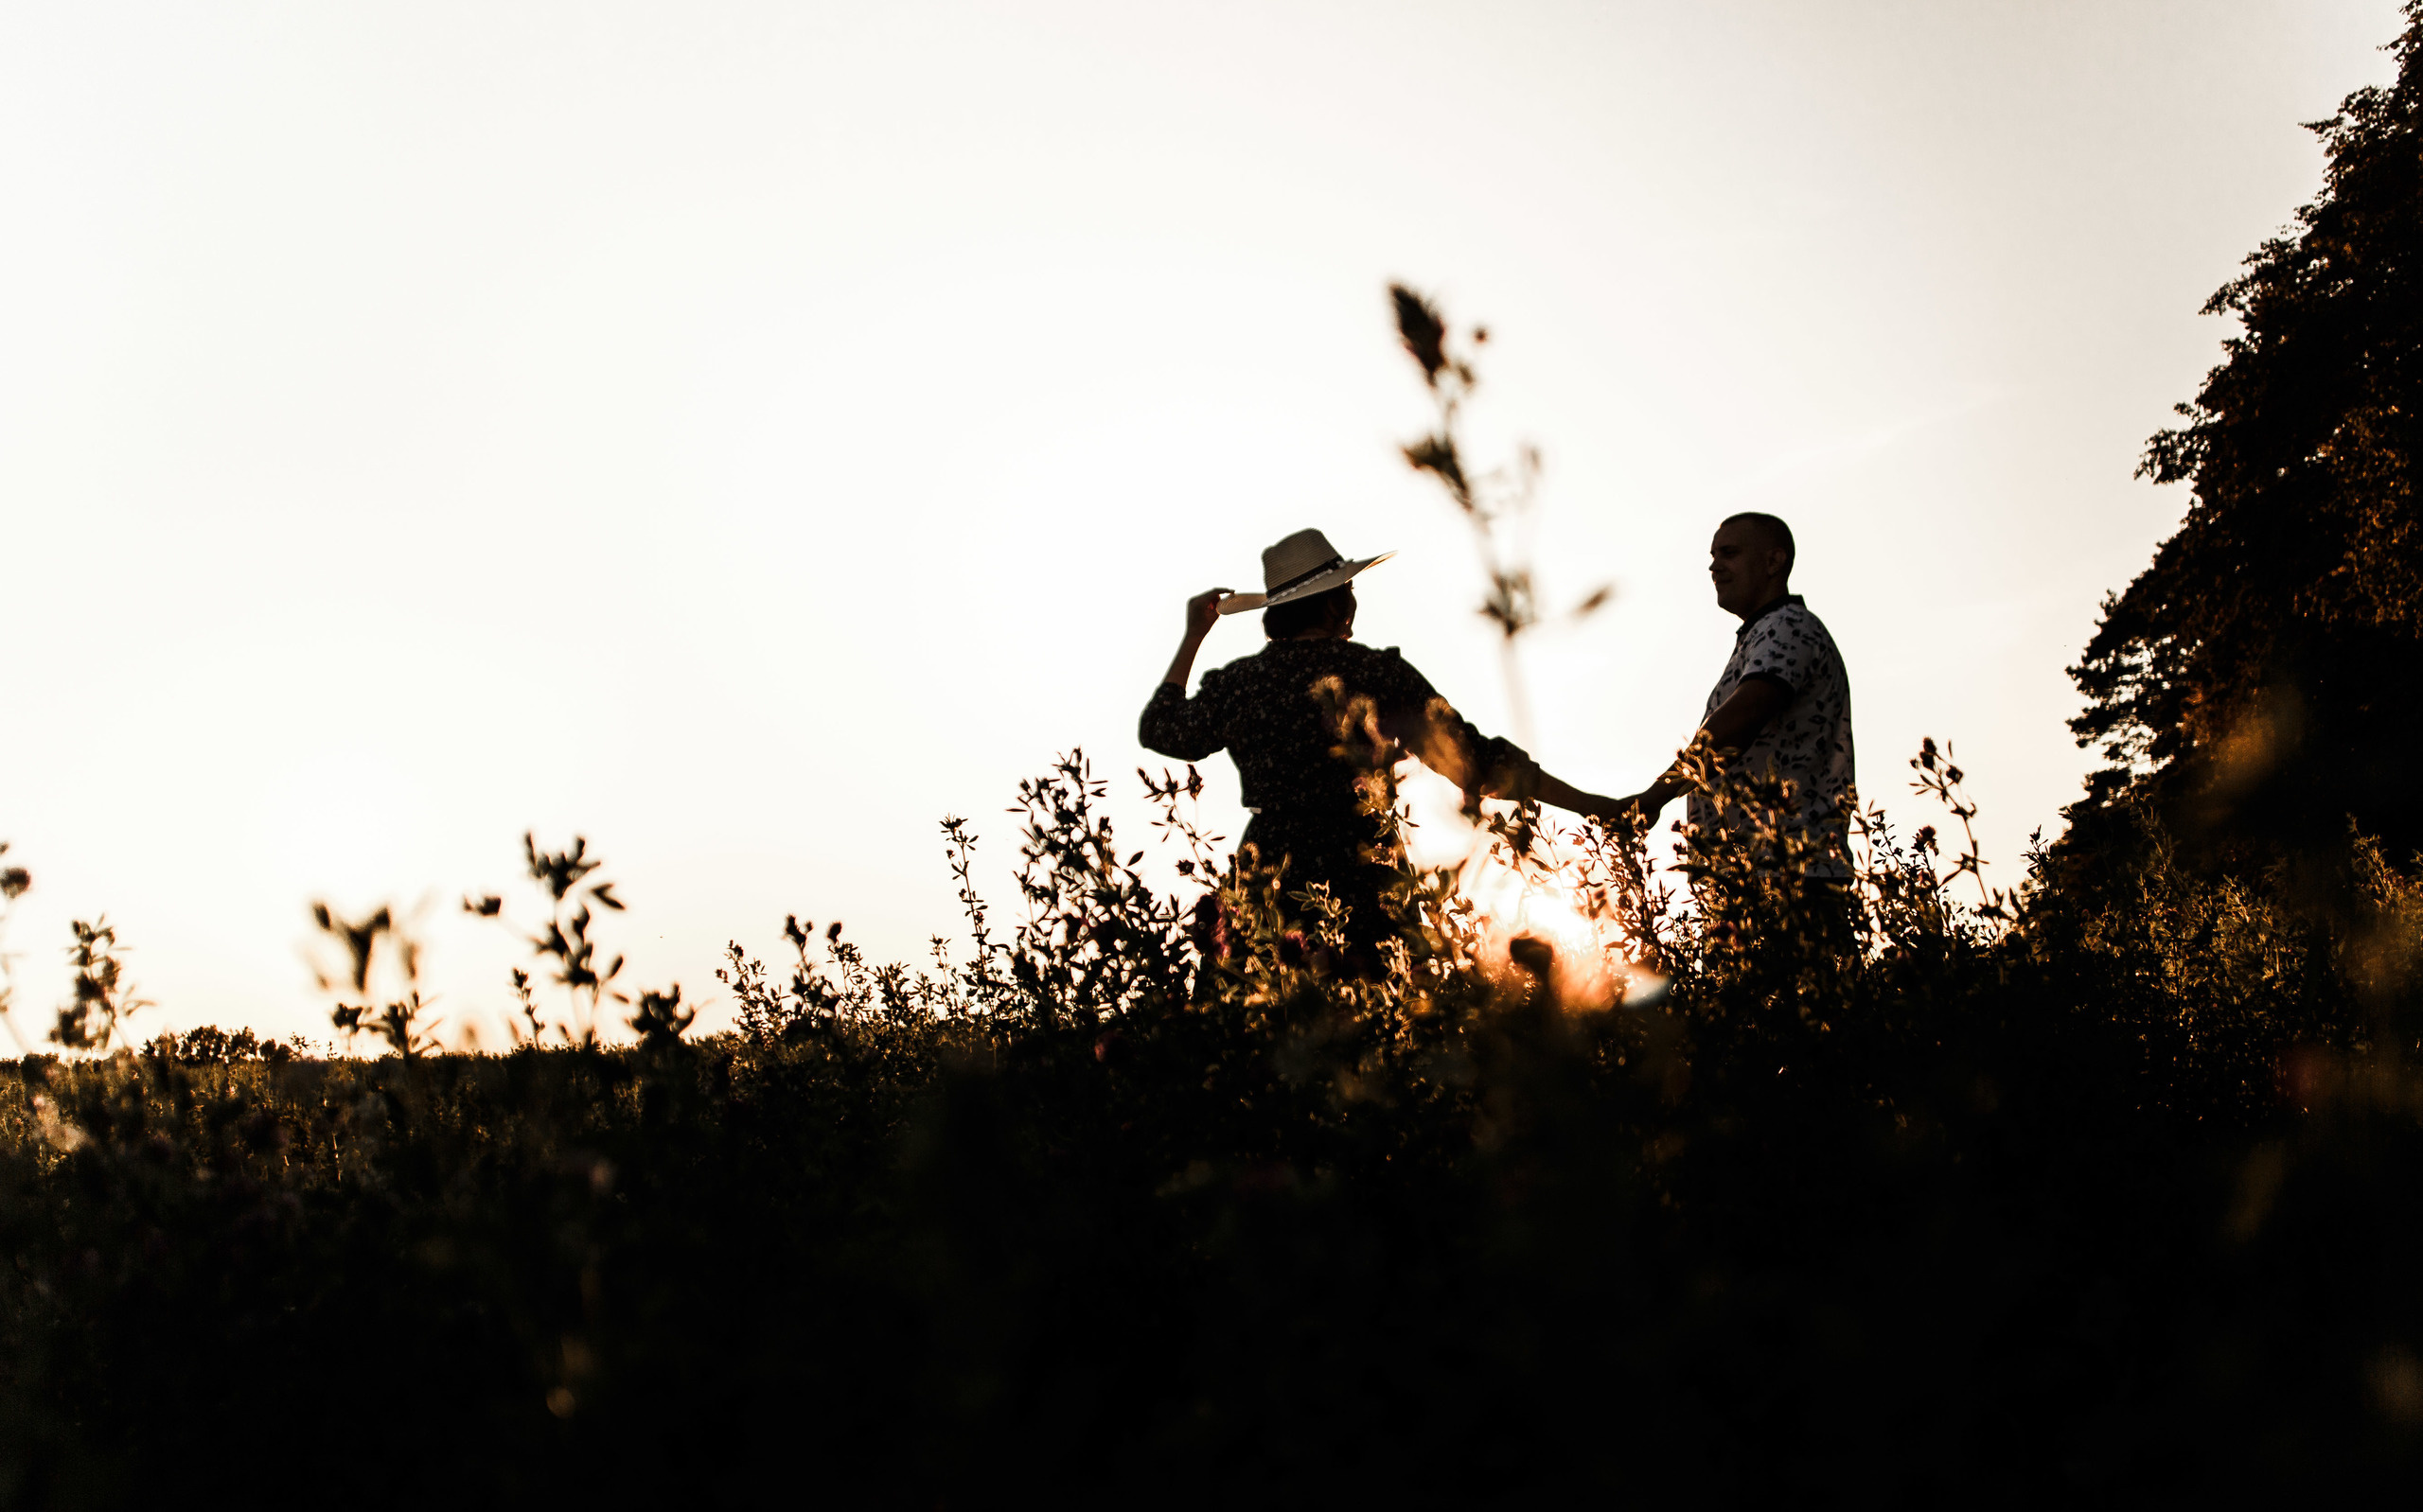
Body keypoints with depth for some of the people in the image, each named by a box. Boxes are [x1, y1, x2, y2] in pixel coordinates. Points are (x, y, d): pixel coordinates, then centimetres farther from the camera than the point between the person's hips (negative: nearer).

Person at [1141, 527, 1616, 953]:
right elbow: (1474, 761, -8)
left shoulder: (1237, 683, 2)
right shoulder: (1379, 674, -5)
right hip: (1367, 886, -2)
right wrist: (1592, 805, -4)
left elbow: (1160, 729, 21)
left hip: (1270, 889, 2)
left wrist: (1193, 636, 31)